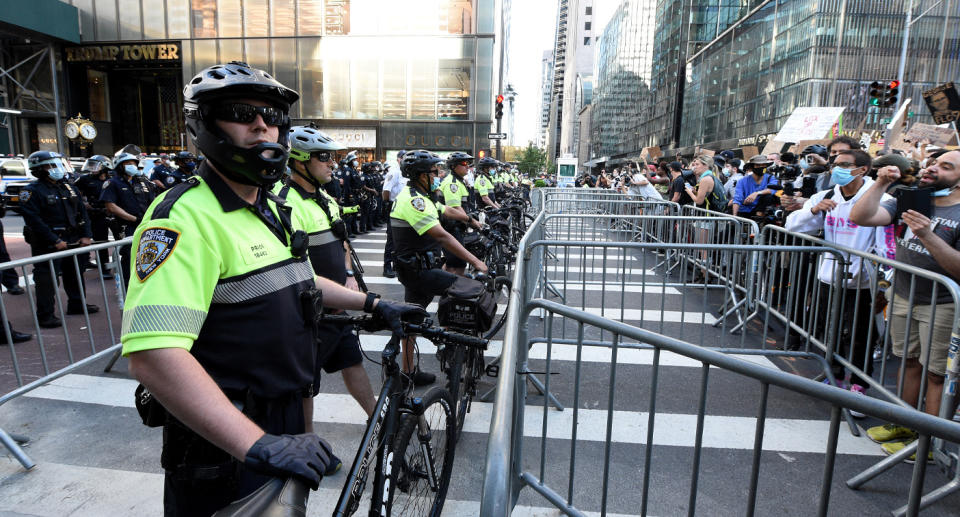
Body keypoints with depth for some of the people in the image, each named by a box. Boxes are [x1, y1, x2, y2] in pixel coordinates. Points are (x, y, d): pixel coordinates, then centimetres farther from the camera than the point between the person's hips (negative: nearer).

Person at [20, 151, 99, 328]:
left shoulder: (69, 188, 11)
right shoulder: (32, 191, -10)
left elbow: (82, 213, 13)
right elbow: (34, 220, -17)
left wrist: (86, 235, 2)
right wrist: (55, 241, -20)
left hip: (72, 240, 7)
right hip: (47, 245, -7)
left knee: (75, 273, 17)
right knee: (47, 279, -4)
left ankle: (76, 304, 33)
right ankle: (45, 315, 4)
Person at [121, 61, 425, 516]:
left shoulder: (273, 209, 8)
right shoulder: (187, 215, -23)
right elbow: (153, 355, -33)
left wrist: (375, 304, 15)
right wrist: (260, 444, -38)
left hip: (284, 426, 8)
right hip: (224, 446, -8)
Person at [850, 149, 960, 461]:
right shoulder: (907, 201, 4)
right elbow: (859, 218, -8)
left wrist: (928, 236, -30)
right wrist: (882, 184, -14)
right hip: (902, 297, 5)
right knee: (910, 362, 17)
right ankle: (904, 425, 30)